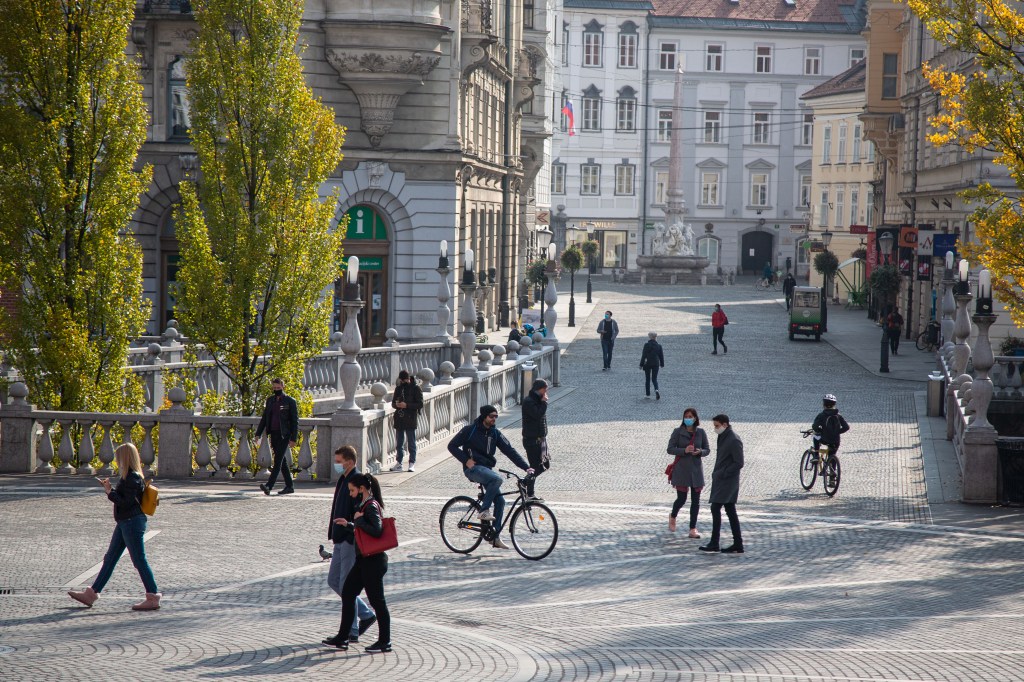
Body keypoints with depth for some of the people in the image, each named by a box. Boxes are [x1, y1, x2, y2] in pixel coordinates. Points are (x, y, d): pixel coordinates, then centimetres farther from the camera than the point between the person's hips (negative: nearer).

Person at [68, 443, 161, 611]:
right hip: (125, 523, 11)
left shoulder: (133, 478, -17)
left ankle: (153, 598, 0)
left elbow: (126, 502, -22)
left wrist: (110, 492, -14)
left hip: (132, 523, -11)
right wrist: (110, 488, 14)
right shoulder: (130, 477, 13)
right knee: (109, 559, 13)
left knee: (139, 561, -6)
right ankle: (91, 594, 19)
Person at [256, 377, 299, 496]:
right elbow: (264, 418, 18)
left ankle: (269, 486, -23)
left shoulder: (290, 401, -2)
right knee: (282, 461, 9)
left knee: (278, 460, -14)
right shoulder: (270, 400, 14)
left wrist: (293, 438, -11)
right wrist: (258, 434, 9)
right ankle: (289, 487, 16)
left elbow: (295, 421, -5)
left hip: (284, 435, -6)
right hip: (274, 434, 6)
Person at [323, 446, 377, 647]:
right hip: (341, 540, 10)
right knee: (333, 580, 15)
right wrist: (334, 533, 20)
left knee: (346, 585, -4)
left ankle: (350, 632, 4)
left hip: (351, 540, -10)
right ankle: (366, 614, 23)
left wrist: (348, 526, -23)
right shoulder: (343, 480, 13)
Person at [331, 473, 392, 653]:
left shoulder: (372, 506, -17)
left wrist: (358, 520, -19)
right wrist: (349, 524, 16)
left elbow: (377, 531, -29)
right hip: (363, 560, 11)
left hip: (373, 561, -11)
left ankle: (385, 642, 8)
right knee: (347, 594, 13)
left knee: (377, 600, -2)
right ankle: (342, 638, 19)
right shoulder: (364, 505, 13)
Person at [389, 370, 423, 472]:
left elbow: (420, 404, -9)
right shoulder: (398, 388, 12)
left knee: (411, 443, 0)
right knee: (399, 443, 9)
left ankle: (412, 464, 3)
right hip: (399, 419, 5)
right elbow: (393, 403, 17)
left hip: (410, 419, -5)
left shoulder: (416, 389, -4)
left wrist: (407, 405, -19)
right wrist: (396, 404, -7)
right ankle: (399, 463, 15)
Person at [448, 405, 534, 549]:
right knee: (497, 479, -32)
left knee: (500, 501, -3)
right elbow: (452, 446, -3)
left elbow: (510, 451, 3)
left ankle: (495, 537, 3)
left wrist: (526, 467, -7)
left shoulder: (495, 433, 8)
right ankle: (484, 510, -21)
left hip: (486, 469, 6)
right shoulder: (470, 430, -6)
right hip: (473, 468, -6)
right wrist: (466, 460, -14)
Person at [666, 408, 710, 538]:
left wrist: (700, 452, -15)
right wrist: (684, 450, -21)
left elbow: (707, 449, 7)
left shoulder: (700, 432, 3)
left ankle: (693, 529, 6)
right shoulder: (678, 431, -4)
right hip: (681, 469, -3)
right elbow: (670, 449, -6)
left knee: (695, 500, 1)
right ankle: (673, 517, 30)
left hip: (696, 469, 3)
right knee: (681, 499, -2)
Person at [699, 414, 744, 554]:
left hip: (727, 481, -10)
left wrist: (722, 474, -16)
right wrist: (716, 474, 10)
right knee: (730, 511, 9)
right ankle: (738, 545, 11)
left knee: (715, 508, -12)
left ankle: (714, 543, -12)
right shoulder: (723, 437, 13)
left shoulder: (734, 440, -16)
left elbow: (739, 463, -18)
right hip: (721, 480, 10)